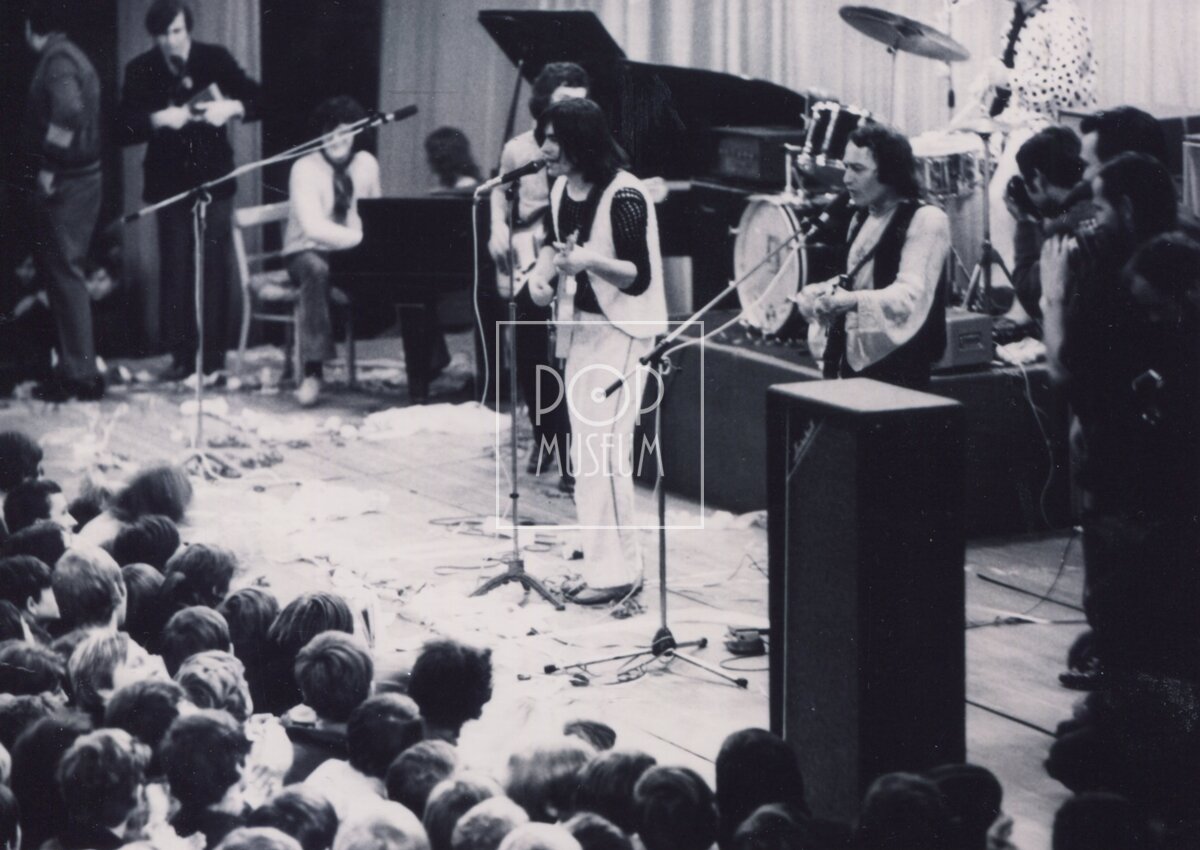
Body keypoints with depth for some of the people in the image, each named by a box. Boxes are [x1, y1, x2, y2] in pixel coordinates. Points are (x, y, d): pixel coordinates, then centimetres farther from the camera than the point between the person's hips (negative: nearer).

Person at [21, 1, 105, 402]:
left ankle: (80, 374, -6)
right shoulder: (72, 56, 16)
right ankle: (76, 366, 20)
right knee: (64, 273, 15)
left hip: (64, 184, -10)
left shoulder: (56, 61, -15)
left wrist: (49, 169, -24)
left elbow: (68, 112, -32)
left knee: (65, 274, -7)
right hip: (82, 178, 10)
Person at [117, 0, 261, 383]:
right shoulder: (141, 71, -2)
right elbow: (123, 130, -7)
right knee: (175, 269, -2)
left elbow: (259, 100, 1)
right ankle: (181, 357, 3)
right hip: (169, 183, 0)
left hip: (214, 179, 0)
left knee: (215, 268, -1)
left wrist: (232, 107, -19)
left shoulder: (215, 59, -1)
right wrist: (157, 120, -25)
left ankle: (214, 358, 3)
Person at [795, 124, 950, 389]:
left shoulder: (926, 220, -10)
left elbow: (910, 295, -22)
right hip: (854, 361, 7)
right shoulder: (863, 219, 17)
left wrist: (853, 301, -37)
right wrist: (824, 292, 5)